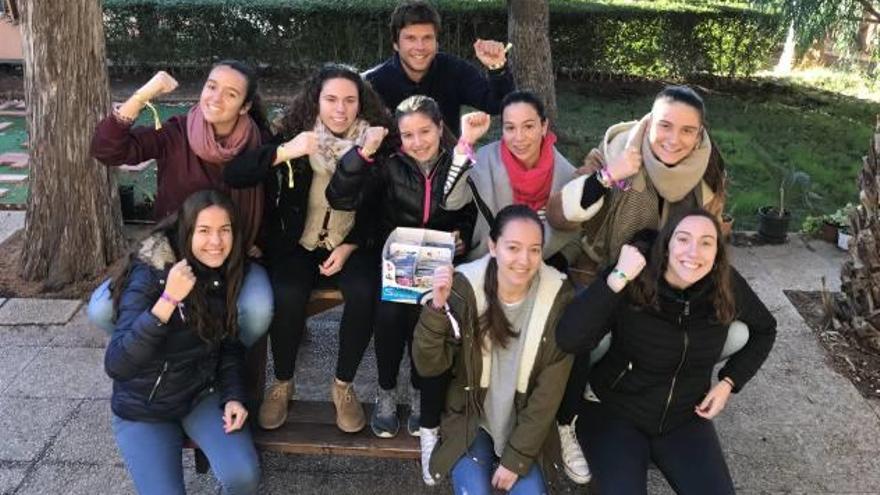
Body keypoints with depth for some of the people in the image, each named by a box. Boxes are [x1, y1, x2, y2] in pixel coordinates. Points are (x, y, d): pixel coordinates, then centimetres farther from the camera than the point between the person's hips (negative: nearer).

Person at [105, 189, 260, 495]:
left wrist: (234, 397, -9)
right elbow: (116, 365, -31)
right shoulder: (150, 276, -22)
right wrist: (168, 300, -39)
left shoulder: (225, 274, -6)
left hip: (203, 396, 3)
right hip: (143, 410, -3)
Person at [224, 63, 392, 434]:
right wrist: (284, 152, -33)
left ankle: (343, 385, -5)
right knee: (287, 297, -29)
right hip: (296, 244, 0)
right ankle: (282, 384, -1)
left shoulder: (372, 142, -4)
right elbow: (233, 175, -18)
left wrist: (350, 247, -10)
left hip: (351, 246, 1)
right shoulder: (293, 135, -7)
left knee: (364, 294, -29)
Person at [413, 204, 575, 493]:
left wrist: (517, 456, -11)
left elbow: (550, 389, -10)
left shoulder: (558, 297, -15)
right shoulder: (463, 288, -17)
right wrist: (437, 307, -34)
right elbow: (428, 367, -19)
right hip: (470, 420, -1)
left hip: (526, 426, 1)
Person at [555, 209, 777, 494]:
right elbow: (569, 341, -35)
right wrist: (618, 278, -38)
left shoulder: (727, 286, -10)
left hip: (685, 418, 4)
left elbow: (764, 330, 12)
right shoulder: (632, 283, -23)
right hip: (613, 412, -4)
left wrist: (729, 382, 1)